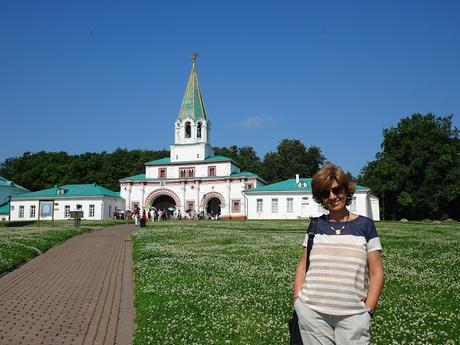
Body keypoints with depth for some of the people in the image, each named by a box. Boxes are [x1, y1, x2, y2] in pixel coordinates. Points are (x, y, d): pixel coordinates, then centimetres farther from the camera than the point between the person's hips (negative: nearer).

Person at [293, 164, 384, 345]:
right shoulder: (315, 226, 7)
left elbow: (376, 272, 1)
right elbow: (302, 266, 11)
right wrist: (297, 300, 2)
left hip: (353, 316, -2)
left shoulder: (365, 225, 1)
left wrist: (368, 310, -6)